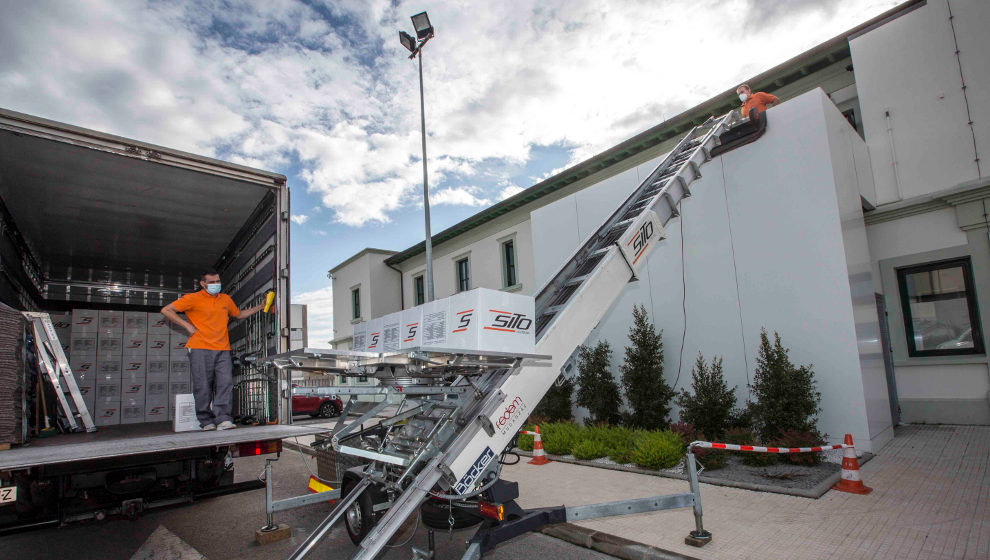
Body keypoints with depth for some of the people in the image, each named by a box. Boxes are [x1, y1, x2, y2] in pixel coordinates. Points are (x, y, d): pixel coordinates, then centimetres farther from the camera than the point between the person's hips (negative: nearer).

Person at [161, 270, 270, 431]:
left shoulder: (226, 299, 18)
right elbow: (166, 310, 3)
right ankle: (207, 421, 9)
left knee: (225, 383, -9)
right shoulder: (193, 298, 2)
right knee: (203, 386, -2)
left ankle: (223, 419, -10)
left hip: (222, 350, 4)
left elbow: (239, 314, 34)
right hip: (200, 349, -4)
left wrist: (260, 307, 26)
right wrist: (187, 325, -4)